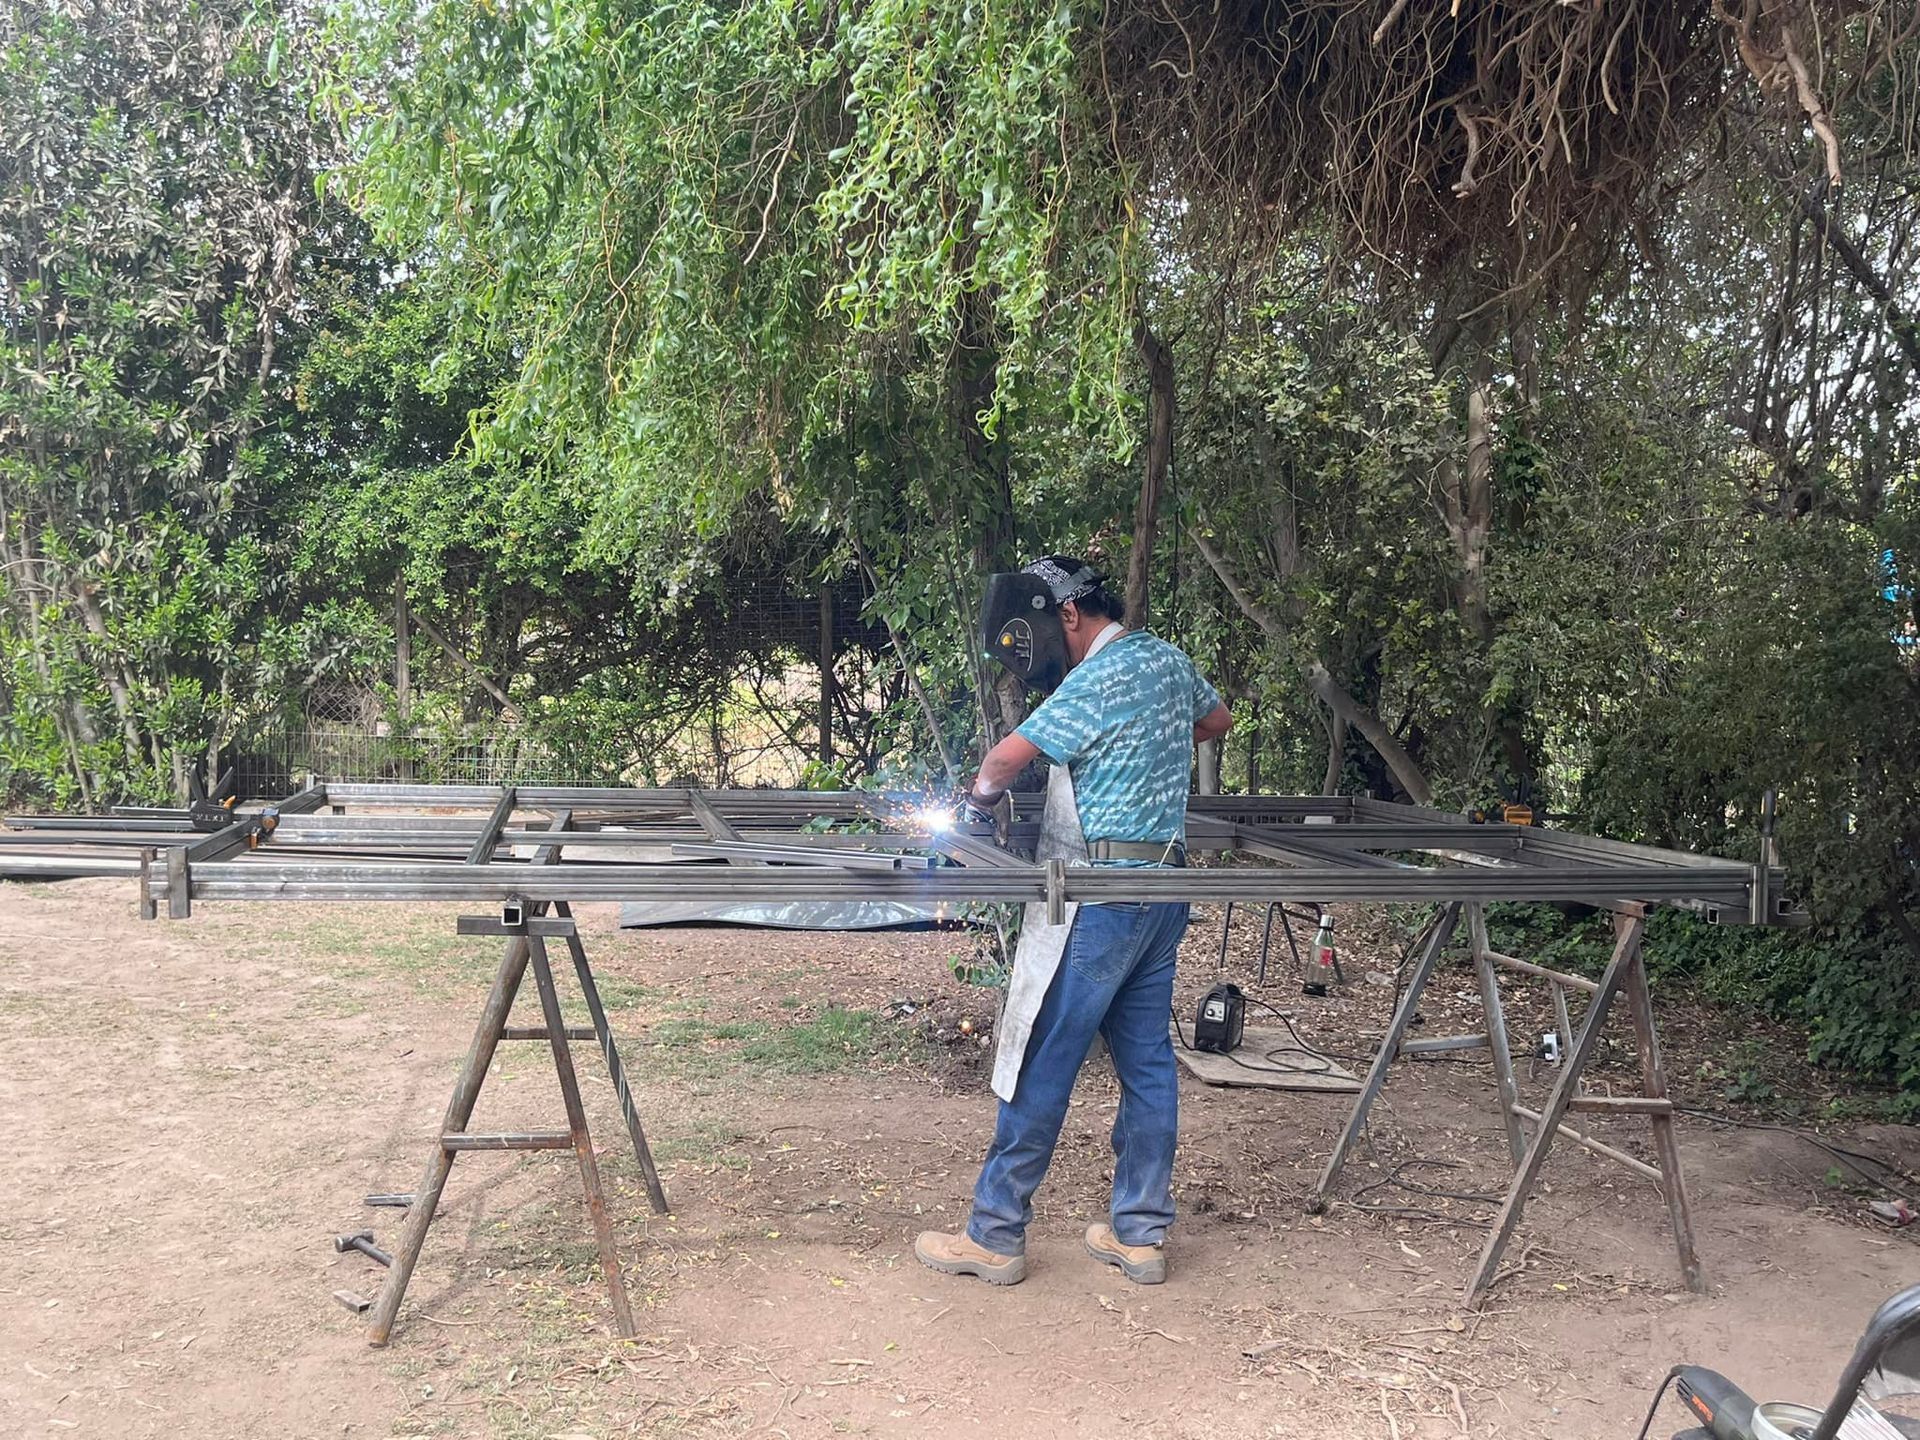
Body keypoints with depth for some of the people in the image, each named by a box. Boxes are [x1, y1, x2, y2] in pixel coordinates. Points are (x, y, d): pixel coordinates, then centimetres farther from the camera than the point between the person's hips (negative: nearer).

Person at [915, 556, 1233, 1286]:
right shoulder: (1168, 658, 12)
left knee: (1043, 1062, -2)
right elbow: (1217, 720, 31)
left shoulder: (1097, 679, -14)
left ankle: (995, 1236, 5)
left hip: (1103, 895, -9)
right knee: (1147, 1058, 11)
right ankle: (1141, 1233, 19)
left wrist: (982, 789, 0)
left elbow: (1008, 756, -21)